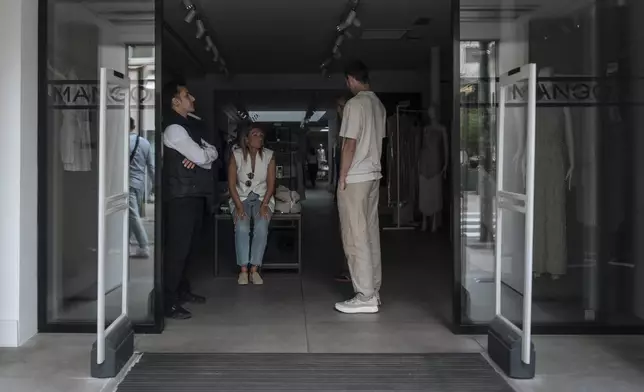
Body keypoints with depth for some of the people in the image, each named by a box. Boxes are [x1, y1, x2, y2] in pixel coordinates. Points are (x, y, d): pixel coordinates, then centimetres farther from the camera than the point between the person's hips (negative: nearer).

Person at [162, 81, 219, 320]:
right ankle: (169, 302, -3)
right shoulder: (173, 128, -14)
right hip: (181, 196, -10)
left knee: (188, 246, 16)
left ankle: (183, 291, 28)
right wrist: (204, 153, 4)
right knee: (177, 248, -8)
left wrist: (201, 154, -7)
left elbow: (212, 153, 14)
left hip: (195, 194, 10)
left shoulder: (187, 126, 18)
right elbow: (202, 157, -19)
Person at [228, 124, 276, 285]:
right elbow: (232, 184, -6)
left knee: (261, 226, -29)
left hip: (262, 198, 1)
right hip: (241, 198, 0)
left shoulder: (269, 156, -4)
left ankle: (254, 270, -23)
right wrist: (239, 206, -17)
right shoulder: (236, 155, -6)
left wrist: (264, 205, -16)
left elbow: (271, 184, -4)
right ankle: (243, 270, -24)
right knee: (241, 227, -30)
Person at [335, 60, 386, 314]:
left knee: (356, 237, -6)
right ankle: (373, 290, 17)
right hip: (373, 175, 9)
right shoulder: (378, 105, 13)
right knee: (370, 234, 11)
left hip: (355, 178, -9)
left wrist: (342, 178, -12)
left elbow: (350, 143, -17)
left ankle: (365, 297, -5)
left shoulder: (355, 104, -14)